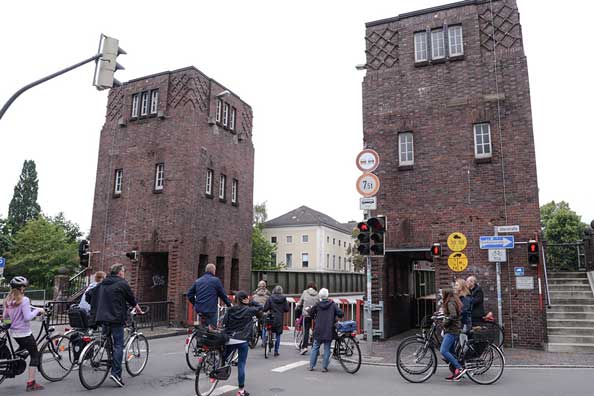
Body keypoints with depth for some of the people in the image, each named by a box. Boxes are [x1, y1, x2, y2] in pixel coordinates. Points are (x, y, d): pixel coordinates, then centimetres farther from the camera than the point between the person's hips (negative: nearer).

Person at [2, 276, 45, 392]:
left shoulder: (8, 300, 4)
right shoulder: (24, 300, -19)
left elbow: (5, 317, 14)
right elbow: (27, 317, -23)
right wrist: (37, 310, -10)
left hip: (13, 332, 8)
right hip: (24, 332, -8)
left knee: (23, 348, 35)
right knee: (35, 355, 1)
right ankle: (31, 384, -2)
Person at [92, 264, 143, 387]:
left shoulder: (102, 284, 13)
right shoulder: (122, 284, -6)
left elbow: (89, 293, 19)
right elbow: (132, 300, 1)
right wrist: (139, 311, 18)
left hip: (103, 318, 7)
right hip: (116, 318, -7)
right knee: (118, 345, -5)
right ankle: (116, 372, -11)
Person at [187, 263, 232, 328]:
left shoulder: (197, 281, 11)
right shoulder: (216, 280, -6)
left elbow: (190, 294, 13)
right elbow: (222, 295, -1)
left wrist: (195, 304, 24)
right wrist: (229, 304, 11)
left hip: (199, 309, 6)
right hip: (211, 310, -6)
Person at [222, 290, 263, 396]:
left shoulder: (230, 310, 2)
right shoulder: (249, 310, -5)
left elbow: (224, 323, 1)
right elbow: (260, 308, 7)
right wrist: (250, 302, 6)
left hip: (229, 340, 3)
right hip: (242, 341, -3)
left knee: (223, 359, 24)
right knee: (241, 365, 3)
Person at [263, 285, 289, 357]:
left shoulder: (270, 298, -6)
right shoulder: (284, 299, -4)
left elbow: (265, 309, -7)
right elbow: (287, 309, -2)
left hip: (272, 319, -1)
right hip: (280, 319, 1)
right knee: (278, 335, 9)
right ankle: (276, 351, 10)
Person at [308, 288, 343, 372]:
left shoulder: (317, 305, -2)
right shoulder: (332, 305, -4)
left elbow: (310, 313, 9)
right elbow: (340, 313, -7)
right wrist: (335, 318, 13)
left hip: (318, 330, 1)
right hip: (329, 331, -1)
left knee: (315, 348, 12)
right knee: (327, 349, 6)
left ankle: (311, 366, 13)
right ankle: (324, 367, 6)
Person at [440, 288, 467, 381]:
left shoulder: (450, 303, -12)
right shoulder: (455, 302, 19)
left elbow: (453, 315, -25)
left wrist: (445, 323, -15)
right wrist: (441, 313, 24)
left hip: (451, 331, -11)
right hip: (453, 331, 11)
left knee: (443, 351, -18)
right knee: (450, 352, 12)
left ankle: (460, 368, -18)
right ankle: (455, 373, 14)